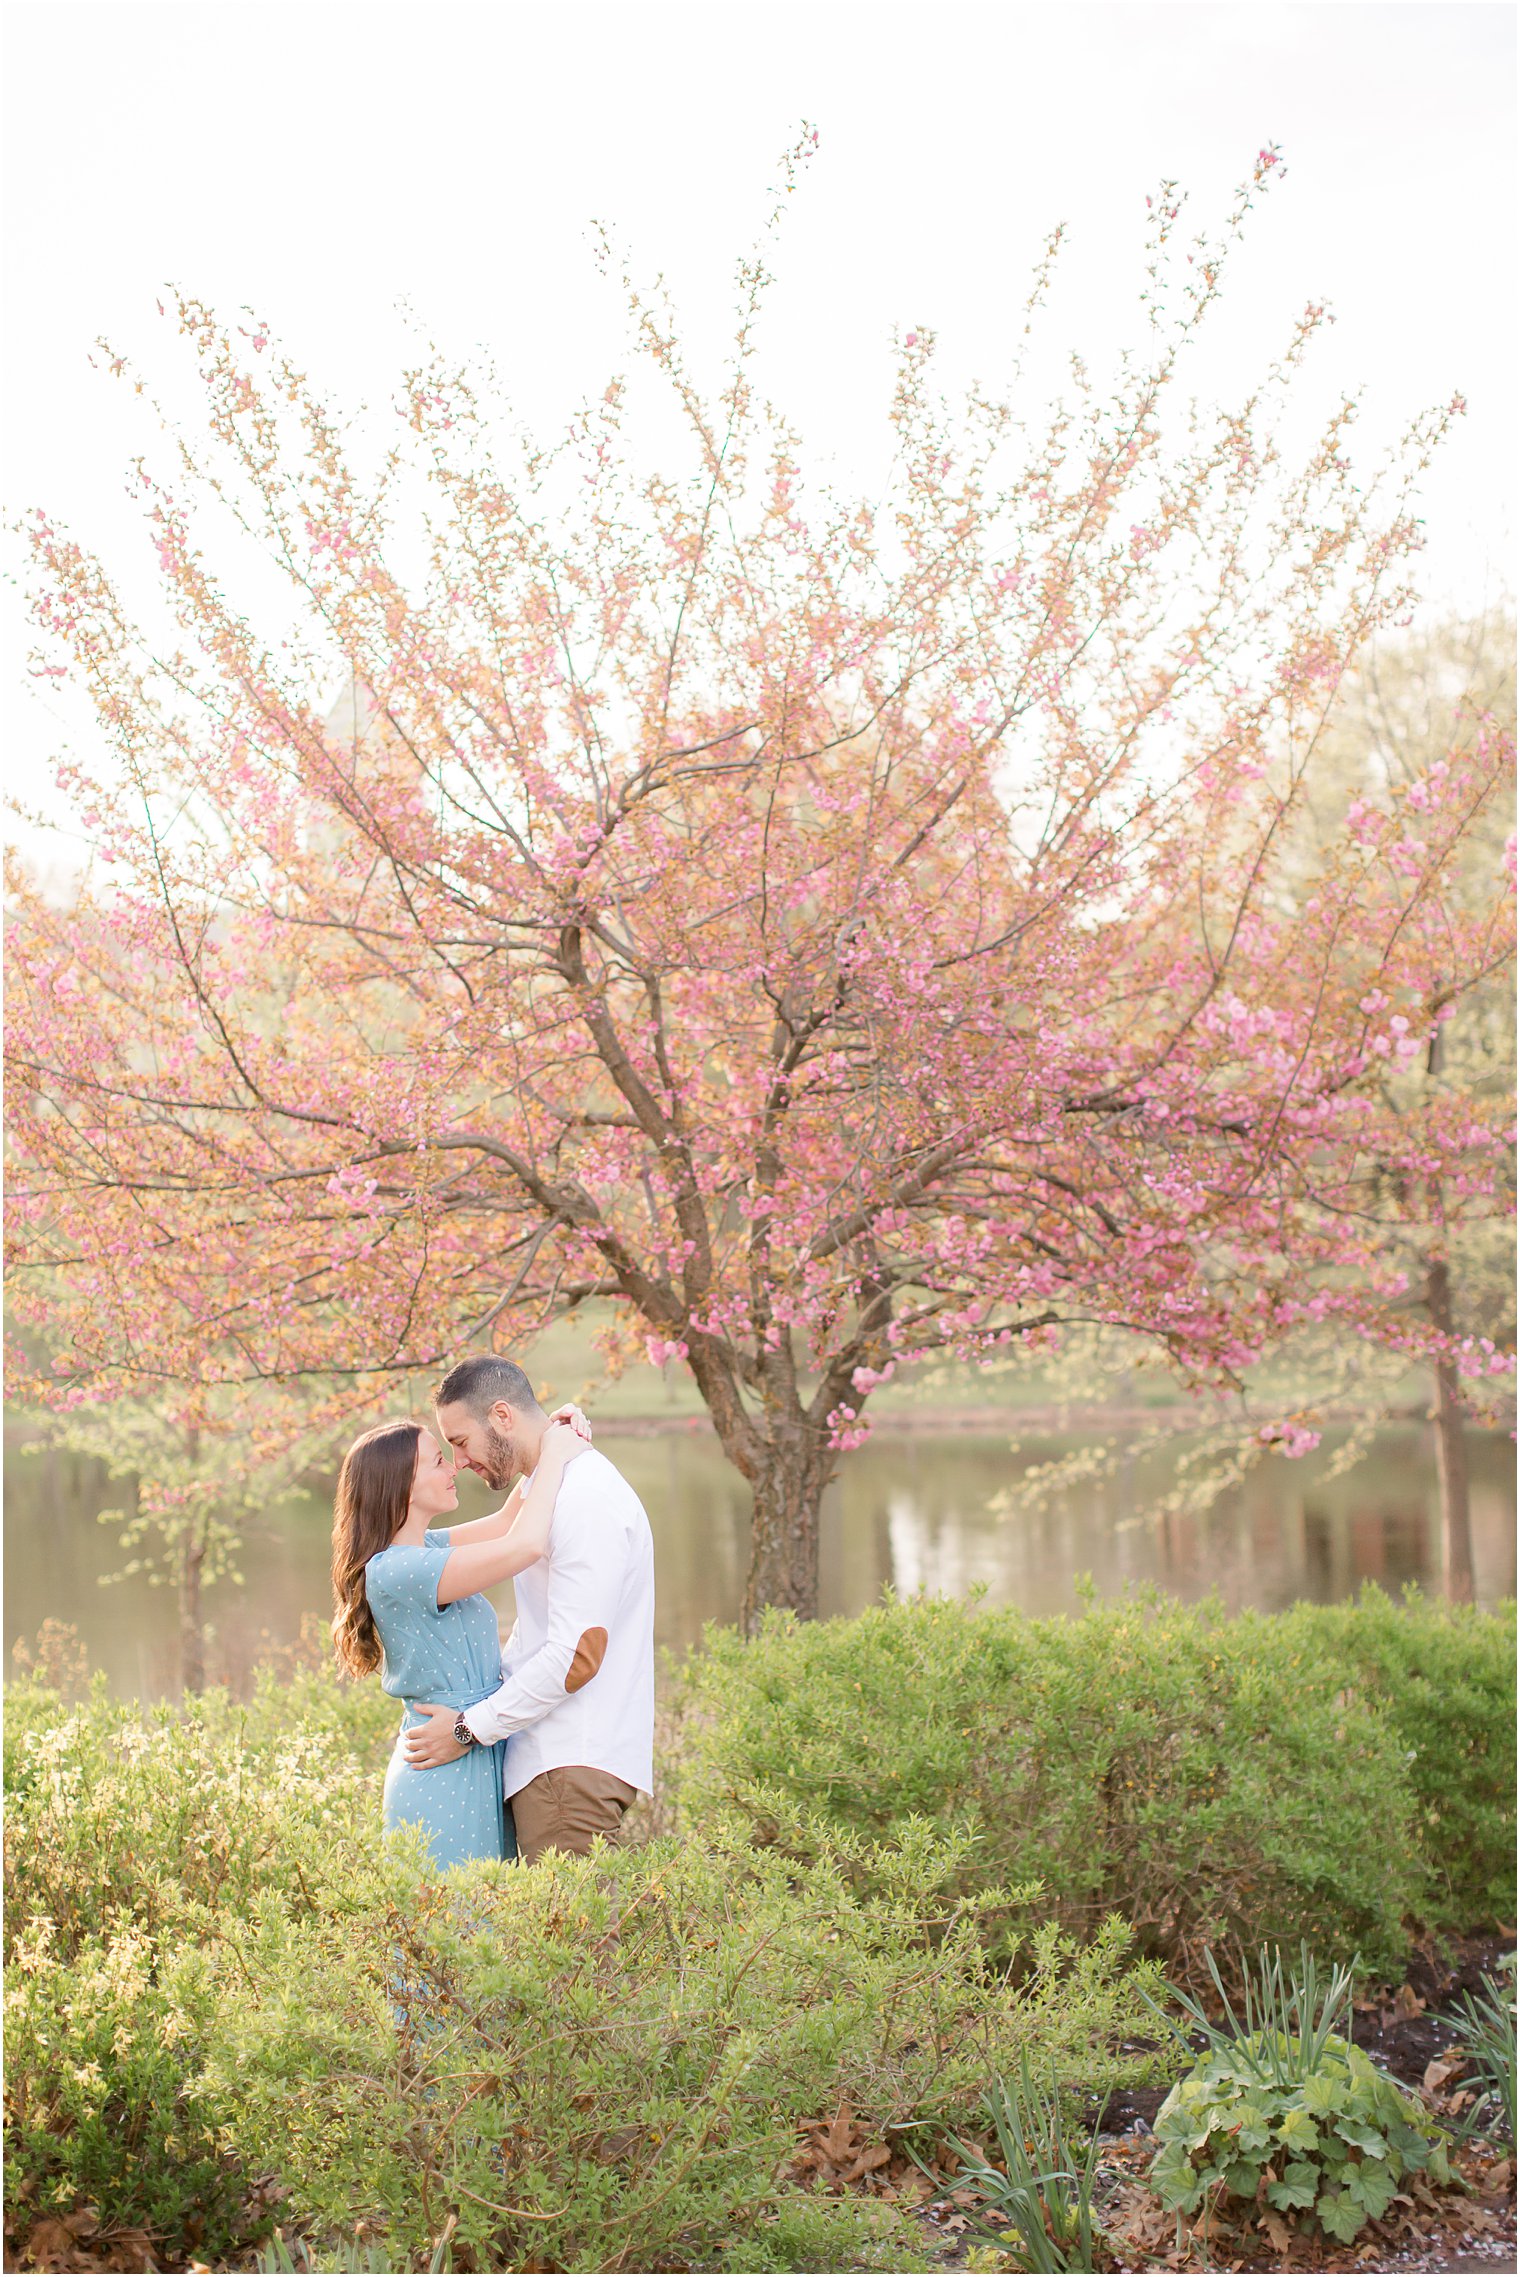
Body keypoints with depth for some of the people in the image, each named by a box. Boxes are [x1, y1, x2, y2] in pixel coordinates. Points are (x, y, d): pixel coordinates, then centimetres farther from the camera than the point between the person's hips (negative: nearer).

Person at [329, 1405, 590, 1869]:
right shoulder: (394, 1571, -19)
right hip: (445, 1779, -10)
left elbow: (506, 1521, 23)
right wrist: (553, 1454, -13)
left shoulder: (424, 1550, 11)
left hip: (480, 1766, 10)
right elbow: (524, 1546, -26)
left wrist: (552, 1435, 9)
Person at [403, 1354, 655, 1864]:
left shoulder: (587, 1499, -14)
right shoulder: (544, 1487, 19)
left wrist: (471, 1728, -13)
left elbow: (576, 1654, -19)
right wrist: (483, 1687, 14)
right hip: (553, 1754, 10)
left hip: (575, 1764, -10)